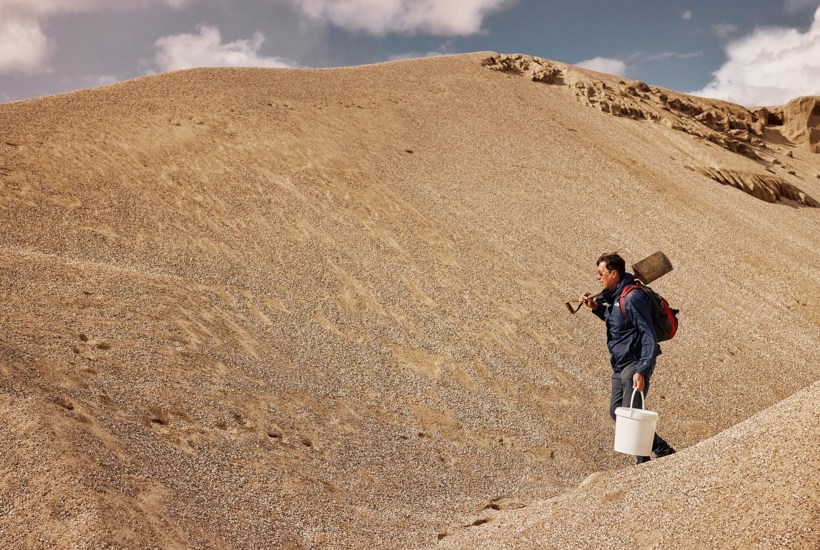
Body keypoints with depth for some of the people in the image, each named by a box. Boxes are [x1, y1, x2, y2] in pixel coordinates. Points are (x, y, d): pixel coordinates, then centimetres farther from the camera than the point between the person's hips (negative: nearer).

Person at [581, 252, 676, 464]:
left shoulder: (632, 298, -20)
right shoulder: (614, 296, 10)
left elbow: (649, 337, -22)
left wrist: (641, 371, -28)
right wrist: (596, 307, 12)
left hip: (635, 364, -10)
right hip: (619, 365, 10)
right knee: (616, 412, 12)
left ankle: (644, 464, 6)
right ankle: (662, 450, 22)